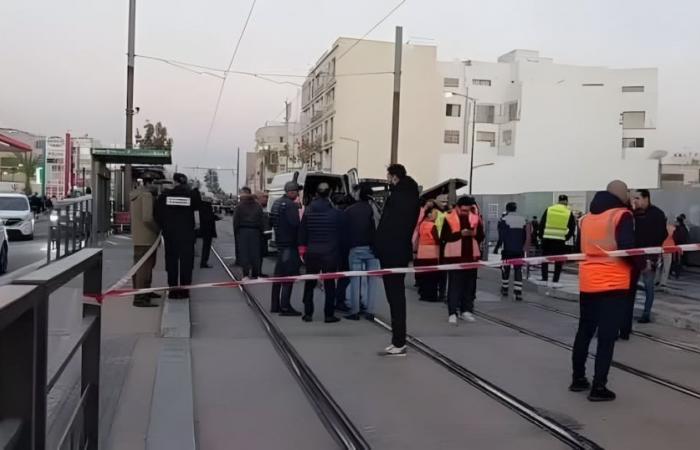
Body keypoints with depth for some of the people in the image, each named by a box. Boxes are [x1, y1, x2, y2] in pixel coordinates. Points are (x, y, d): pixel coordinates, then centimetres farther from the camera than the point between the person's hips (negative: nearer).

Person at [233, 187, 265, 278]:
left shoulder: (240, 205, -4)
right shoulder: (257, 205, 7)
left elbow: (236, 221, -5)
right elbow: (262, 220, 6)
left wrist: (235, 233, 3)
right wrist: (261, 231, 10)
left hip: (242, 231, -3)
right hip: (255, 231, 3)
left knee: (243, 252, -1)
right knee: (255, 253, 7)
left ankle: (245, 274, -8)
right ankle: (255, 274, 10)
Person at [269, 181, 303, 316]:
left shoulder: (277, 202, 13)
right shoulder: (290, 205, -16)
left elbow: (271, 221, 19)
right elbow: (296, 222, -26)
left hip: (280, 243, 10)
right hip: (290, 244, -9)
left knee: (279, 274, 15)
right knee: (289, 276, -6)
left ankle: (275, 305, 22)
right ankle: (285, 307, -6)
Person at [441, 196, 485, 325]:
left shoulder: (475, 218, 8)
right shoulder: (449, 219, -4)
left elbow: (481, 237, 11)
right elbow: (444, 237, -9)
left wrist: (475, 233, -12)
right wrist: (460, 233, -19)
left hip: (471, 256, 4)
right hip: (455, 256, -4)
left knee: (470, 285, 8)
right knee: (454, 285, -5)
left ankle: (466, 311, 18)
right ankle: (452, 313, -4)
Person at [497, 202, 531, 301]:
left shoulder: (503, 220, -7)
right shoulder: (523, 220, 6)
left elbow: (501, 237, -10)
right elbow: (527, 237, 10)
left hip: (507, 250, -3)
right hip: (519, 251, 3)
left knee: (505, 269, 13)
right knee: (518, 271, 4)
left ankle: (505, 289, 24)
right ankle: (518, 293, -4)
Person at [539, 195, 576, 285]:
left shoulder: (549, 210, 4)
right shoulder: (569, 213, 2)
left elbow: (541, 224, 3)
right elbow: (572, 228, 0)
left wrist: (541, 236, 11)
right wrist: (566, 237, 10)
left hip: (547, 239, 1)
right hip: (560, 240, -1)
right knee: (558, 261, 9)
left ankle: (544, 279, 10)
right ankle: (555, 281, 8)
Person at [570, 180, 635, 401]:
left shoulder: (587, 216, 12)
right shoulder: (622, 215, -7)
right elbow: (627, 249, -16)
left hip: (587, 282, 6)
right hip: (613, 284, -6)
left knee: (584, 331, 15)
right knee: (607, 337, -1)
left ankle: (578, 379, 24)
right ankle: (598, 387, 0)